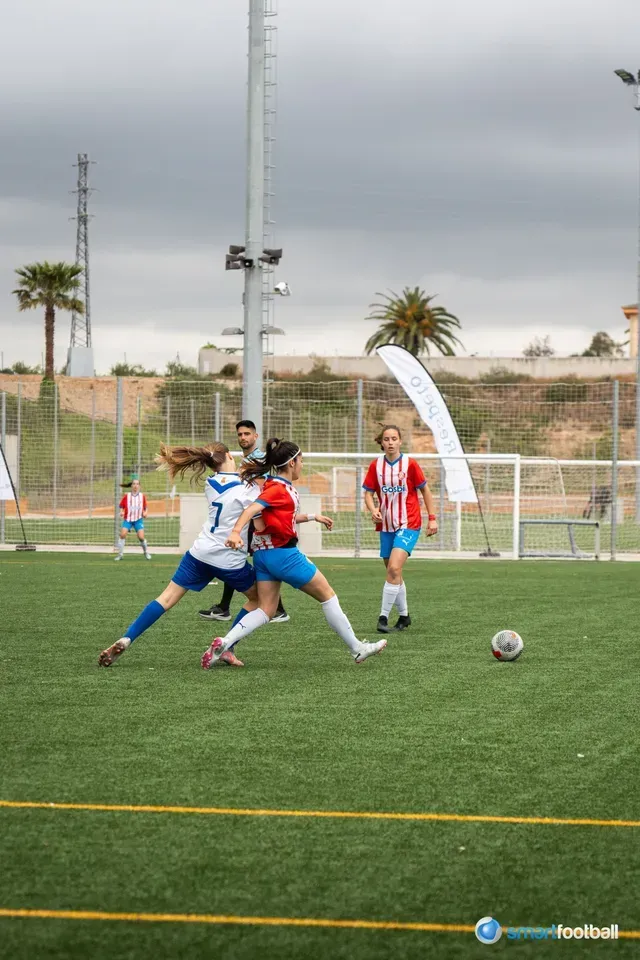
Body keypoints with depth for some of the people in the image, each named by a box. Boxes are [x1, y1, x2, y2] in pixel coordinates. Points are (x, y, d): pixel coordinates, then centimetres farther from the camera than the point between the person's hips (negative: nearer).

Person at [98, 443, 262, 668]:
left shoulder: (211, 484, 8)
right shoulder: (248, 489, -10)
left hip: (201, 553, 4)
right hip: (230, 560, -4)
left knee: (166, 599, 6)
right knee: (259, 598, 18)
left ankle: (125, 640, -8)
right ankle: (226, 649, 12)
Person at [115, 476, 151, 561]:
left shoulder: (142, 496, 3)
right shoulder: (127, 496, -1)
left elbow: (145, 507, 14)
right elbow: (121, 506, 7)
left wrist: (145, 513, -5)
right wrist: (121, 512, -12)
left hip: (138, 520, 0)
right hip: (127, 519, 0)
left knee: (141, 537, -13)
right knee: (123, 534, -18)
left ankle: (146, 553, 14)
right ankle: (120, 554, -5)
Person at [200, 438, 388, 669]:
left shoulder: (283, 487, 13)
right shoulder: (278, 489, -15)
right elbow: (251, 510, -28)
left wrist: (312, 517, 35)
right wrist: (235, 532, -43)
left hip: (264, 554, 9)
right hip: (283, 554, -9)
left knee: (266, 611, 5)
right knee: (328, 595, 4)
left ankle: (224, 644, -14)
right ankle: (357, 649, 11)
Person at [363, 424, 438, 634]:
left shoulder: (409, 464, -7)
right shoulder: (376, 465, 1)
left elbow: (425, 490, 3)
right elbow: (368, 493, 4)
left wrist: (432, 518, 0)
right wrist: (372, 509, -16)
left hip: (408, 524, -4)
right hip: (386, 526, 4)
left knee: (394, 569, -20)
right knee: (393, 574, 11)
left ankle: (383, 617, -18)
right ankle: (404, 616, 28)